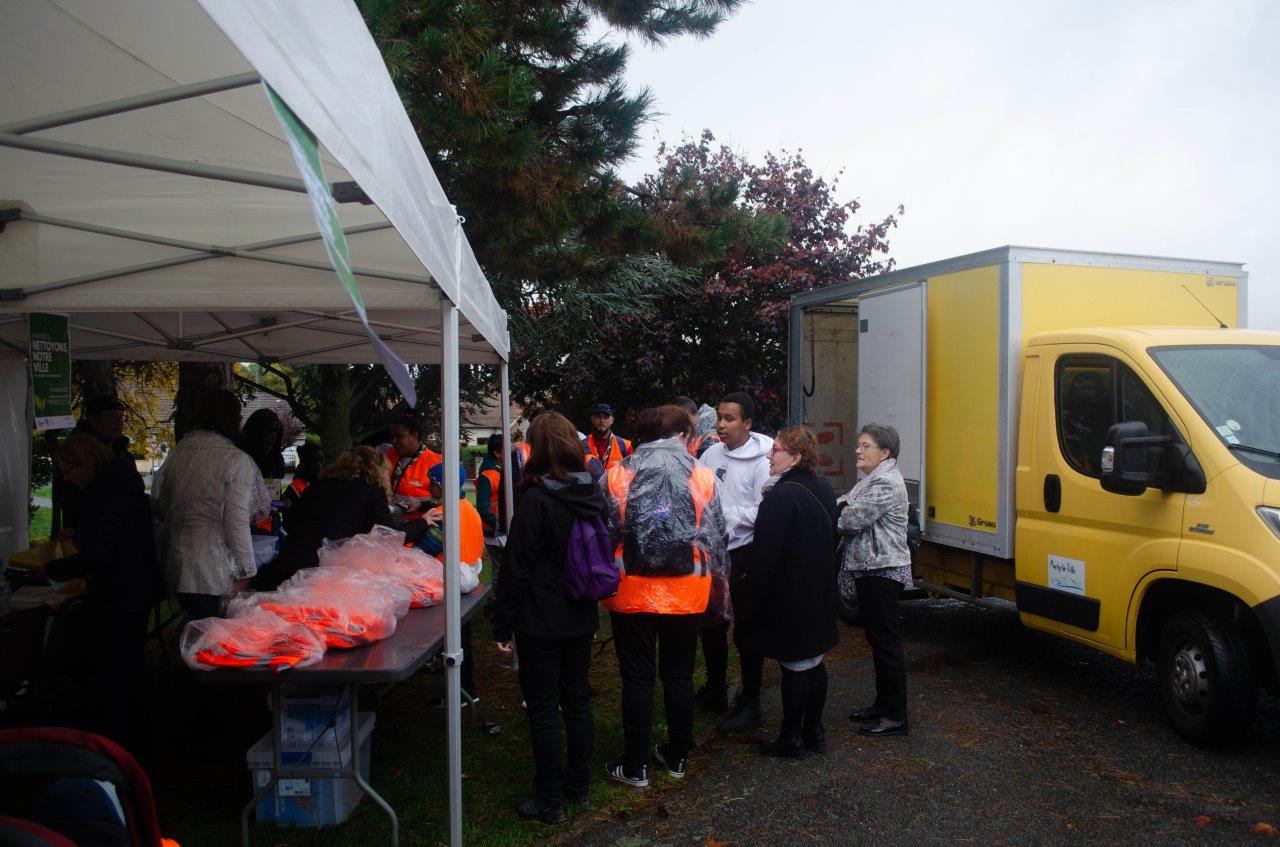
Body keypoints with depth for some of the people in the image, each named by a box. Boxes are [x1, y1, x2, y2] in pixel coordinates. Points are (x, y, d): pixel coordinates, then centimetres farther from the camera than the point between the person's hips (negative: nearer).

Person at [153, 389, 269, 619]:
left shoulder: (177, 451, 7)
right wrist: (246, 570, -7)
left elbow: (161, 509, 13)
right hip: (214, 572, -6)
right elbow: (236, 523, -15)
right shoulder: (236, 460, -12)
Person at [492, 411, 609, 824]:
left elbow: (516, 568, -16)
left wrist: (503, 624, -8)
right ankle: (578, 784, 31)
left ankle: (550, 801, 14)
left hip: (540, 622, -7)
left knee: (543, 710, 4)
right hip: (581, 618, 7)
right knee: (577, 700, 17)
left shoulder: (536, 499, -18)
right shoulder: (593, 494, 2)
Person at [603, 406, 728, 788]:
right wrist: (718, 585, 14)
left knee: (637, 678, 9)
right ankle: (678, 757, 29)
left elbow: (604, 535, -4)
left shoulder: (618, 475, -5)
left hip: (632, 592, -1)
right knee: (679, 675, 16)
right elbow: (716, 539, 1)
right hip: (686, 594, 1)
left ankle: (635, 766, 18)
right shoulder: (702, 477, -3)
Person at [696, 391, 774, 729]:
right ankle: (715, 691, 38)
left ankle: (749, 705, 19)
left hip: (744, 554, -7)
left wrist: (725, 513, -21)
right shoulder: (712, 453, 3)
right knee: (711, 625, 19)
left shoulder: (761, 461, -15)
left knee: (746, 631, 4)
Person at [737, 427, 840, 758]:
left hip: (789, 599, -9)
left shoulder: (780, 497, -22)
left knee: (794, 667, 2)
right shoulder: (824, 490, 6)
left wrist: (748, 603, -14)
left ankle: (791, 738, 14)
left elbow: (763, 556, -22)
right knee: (814, 663, 16)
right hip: (819, 594, 9)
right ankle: (814, 732, 27)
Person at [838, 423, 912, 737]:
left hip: (883, 570, -11)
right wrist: (845, 512, -6)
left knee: (886, 641, -3)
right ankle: (882, 704, 28)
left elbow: (854, 521, -21)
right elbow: (846, 505, 14)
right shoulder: (871, 479, 16)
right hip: (870, 569, 11)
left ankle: (895, 716, 5)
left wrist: (838, 516, -3)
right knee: (877, 639, 17)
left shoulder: (886, 482, -17)